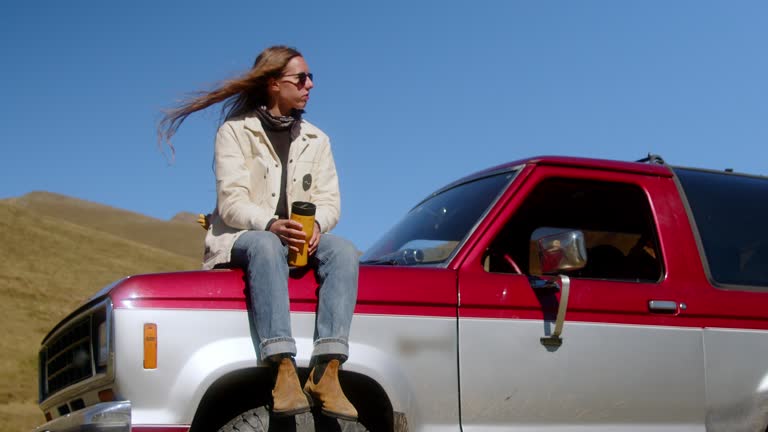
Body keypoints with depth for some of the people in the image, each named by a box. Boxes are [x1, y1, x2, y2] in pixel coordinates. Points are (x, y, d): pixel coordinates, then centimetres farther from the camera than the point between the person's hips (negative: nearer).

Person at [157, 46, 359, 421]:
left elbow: (329, 201, 6)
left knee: (343, 251, -28)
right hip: (242, 239, -4)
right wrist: (271, 225, -31)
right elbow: (231, 201, -10)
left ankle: (326, 371, -40)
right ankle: (284, 369, -50)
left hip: (300, 240, 4)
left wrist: (315, 225, -19)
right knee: (266, 246, -39)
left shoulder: (316, 140, 17)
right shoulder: (235, 131, 2)